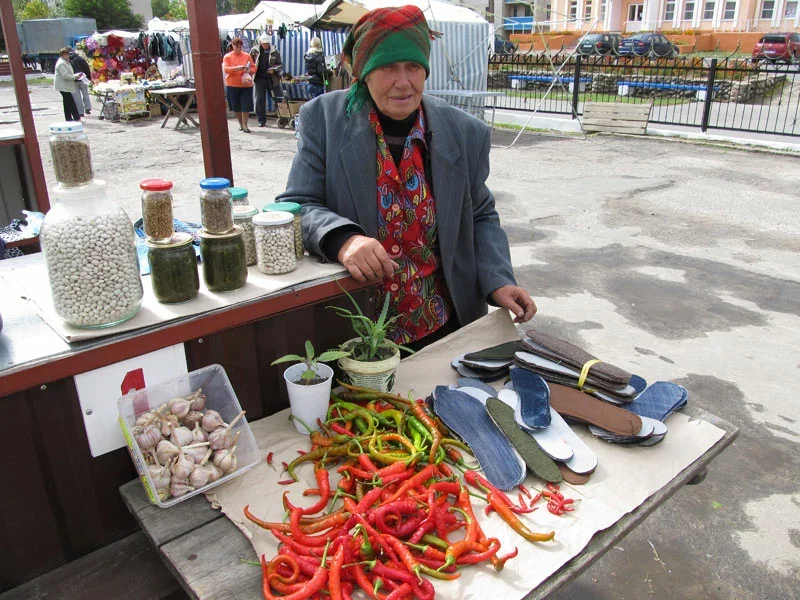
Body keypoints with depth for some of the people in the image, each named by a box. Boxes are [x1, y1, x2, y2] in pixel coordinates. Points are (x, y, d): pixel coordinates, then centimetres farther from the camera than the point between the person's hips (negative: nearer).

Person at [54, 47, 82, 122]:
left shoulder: (65, 62, 18)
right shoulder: (61, 63, -15)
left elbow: (68, 74, 27)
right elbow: (65, 76, -23)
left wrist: (75, 75, 11)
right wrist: (75, 77, -15)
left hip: (65, 87, 11)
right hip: (63, 87, -11)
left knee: (67, 103, 13)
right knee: (71, 103, -11)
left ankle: (69, 118, 18)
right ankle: (77, 118, -11)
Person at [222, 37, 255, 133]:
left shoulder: (247, 56, 6)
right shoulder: (227, 57, 3)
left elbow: (254, 68, 7)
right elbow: (225, 69, -8)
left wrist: (248, 70, -14)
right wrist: (237, 68, -22)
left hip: (246, 85, 0)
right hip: (232, 85, 0)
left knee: (246, 106, -7)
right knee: (236, 107, 8)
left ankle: (245, 125, 0)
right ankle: (240, 124, 22)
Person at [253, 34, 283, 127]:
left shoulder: (275, 52, 1)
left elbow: (280, 65, 5)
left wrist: (274, 69, -12)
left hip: (272, 79, -1)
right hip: (260, 79, 1)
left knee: (278, 99, 1)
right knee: (260, 100, 3)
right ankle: (261, 120, 11)